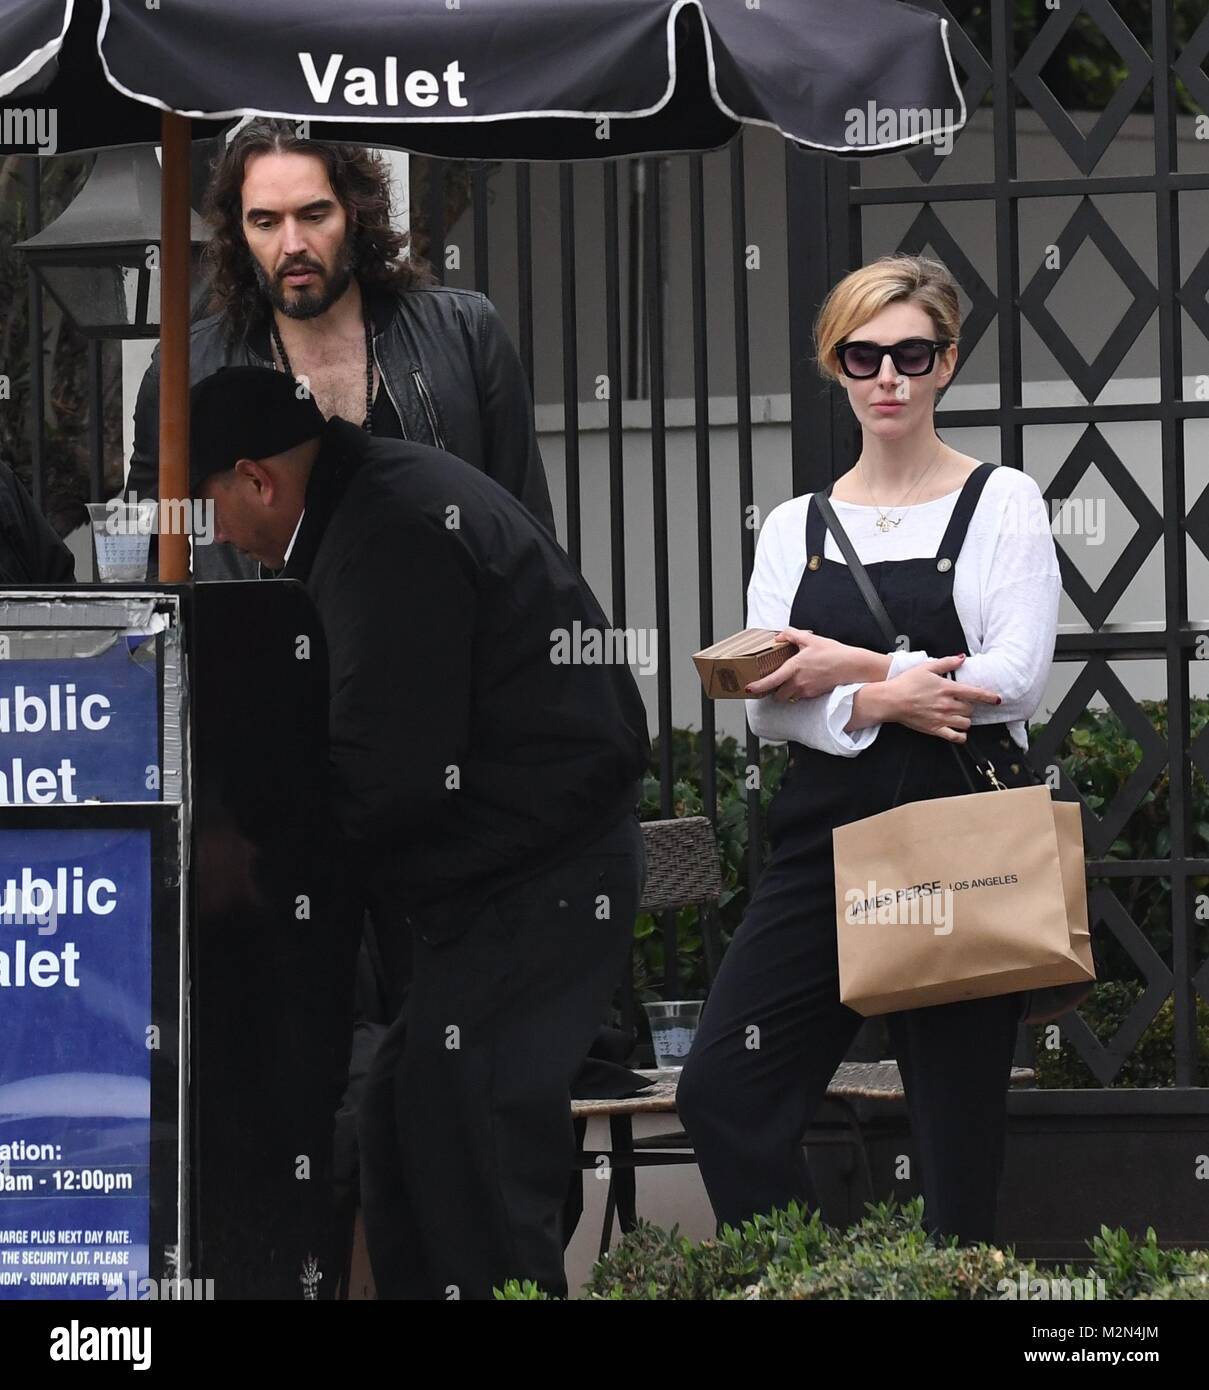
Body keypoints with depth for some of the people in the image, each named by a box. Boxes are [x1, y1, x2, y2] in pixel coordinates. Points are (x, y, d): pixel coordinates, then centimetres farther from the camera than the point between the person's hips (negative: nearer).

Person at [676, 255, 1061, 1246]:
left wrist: (853, 668, -9)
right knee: (722, 1090, -7)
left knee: (956, 1119, -3)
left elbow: (1015, 679, -8)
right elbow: (763, 701, 2)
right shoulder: (797, 528, 14)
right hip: (826, 834, 4)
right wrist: (880, 704, -15)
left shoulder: (1002, 505, 4)